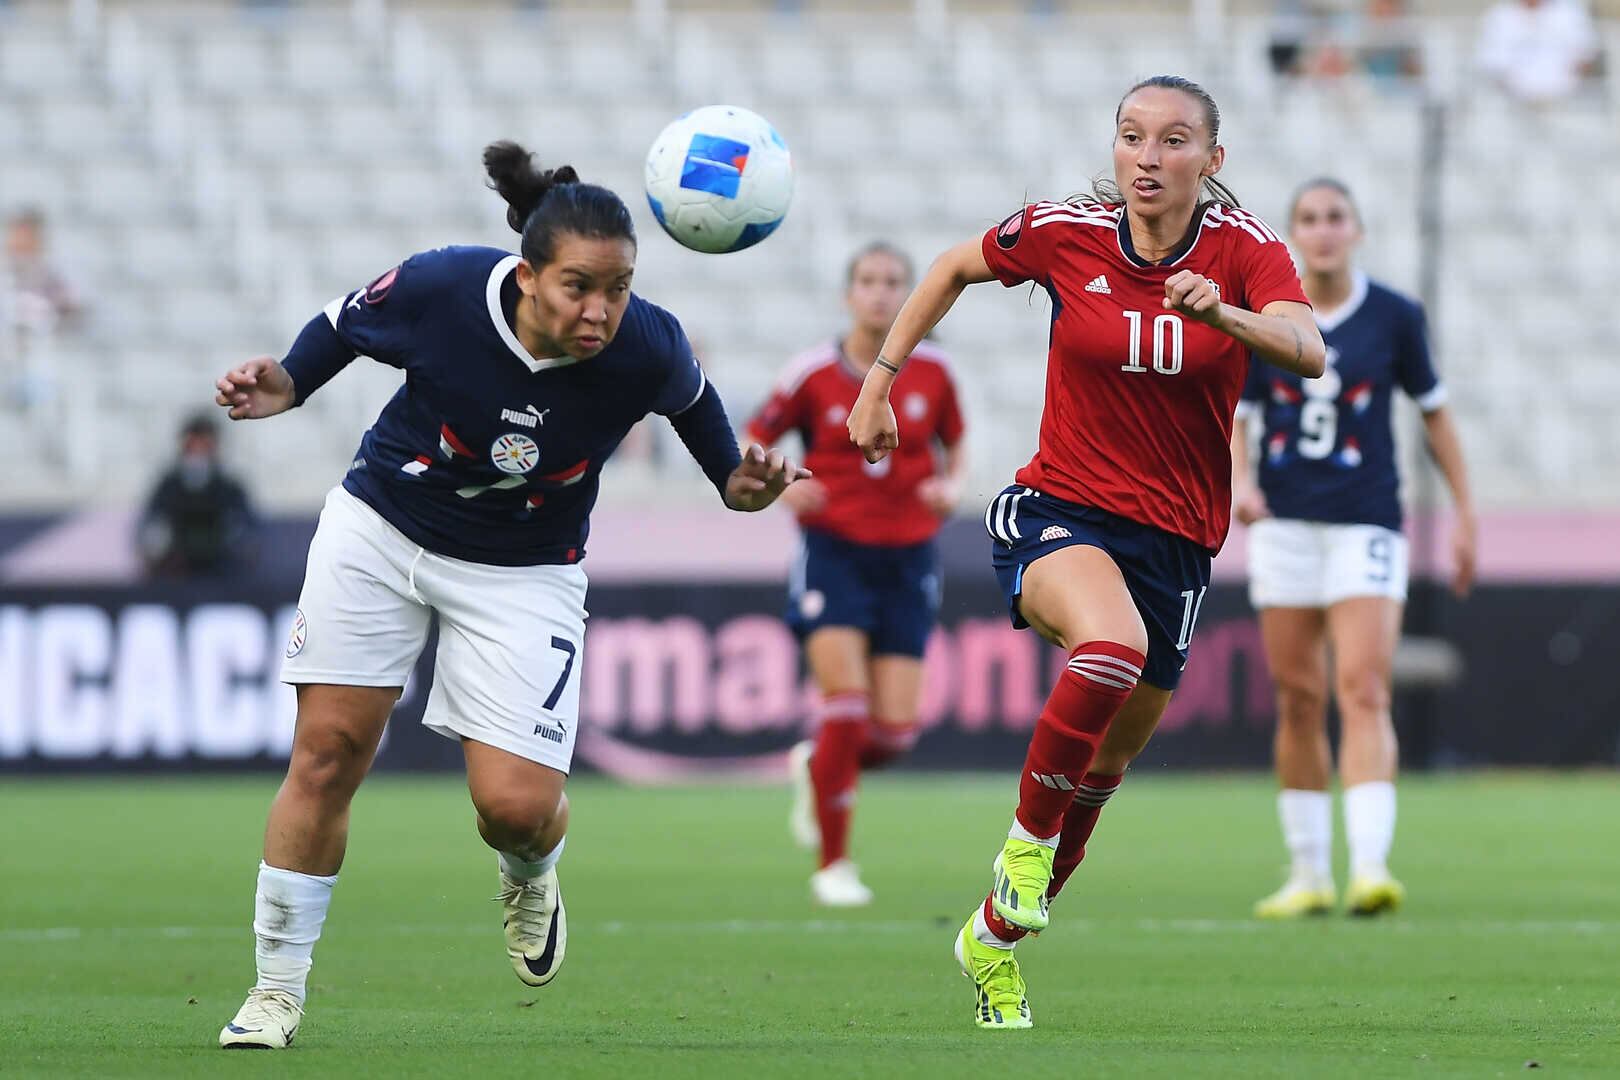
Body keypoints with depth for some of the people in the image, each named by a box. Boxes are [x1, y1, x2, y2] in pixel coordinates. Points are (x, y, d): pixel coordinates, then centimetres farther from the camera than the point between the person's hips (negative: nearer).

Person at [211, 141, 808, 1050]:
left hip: (524, 574, 0)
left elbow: (691, 396, 3)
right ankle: (279, 987, 13)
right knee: (328, 753, -3)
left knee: (517, 803, -11)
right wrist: (285, 385, -19)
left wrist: (737, 482, -5)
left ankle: (530, 877, 29)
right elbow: (345, 325, -3)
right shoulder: (438, 290, -26)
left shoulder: (648, 349, -24)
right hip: (380, 531, 0)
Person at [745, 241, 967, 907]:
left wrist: (950, 485, -5)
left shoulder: (931, 371, 1)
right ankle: (832, 865, -2)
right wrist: (782, 487, -16)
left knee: (895, 729, -5)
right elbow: (750, 447, 4)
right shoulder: (812, 375, -5)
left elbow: (955, 445, 16)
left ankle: (813, 768, 31)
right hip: (834, 550, -3)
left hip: (908, 558, 3)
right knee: (846, 705, -16)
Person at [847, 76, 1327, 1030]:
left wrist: (1223, 313, -46)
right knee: (1112, 646, -35)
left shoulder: (1244, 247, -9)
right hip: (1061, 511, -2)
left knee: (1110, 761, 11)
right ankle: (1026, 840, -13)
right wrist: (879, 384, 11)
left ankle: (995, 938, 33)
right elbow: (954, 269, 12)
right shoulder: (1065, 233, -8)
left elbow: (1308, 352, -27)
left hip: (1178, 538, 2)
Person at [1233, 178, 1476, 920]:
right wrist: (1238, 481, -15)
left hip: (1366, 525, -2)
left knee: (1364, 694, -15)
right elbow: (1235, 417, 5)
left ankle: (1370, 866, -24)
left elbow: (1433, 411, 10)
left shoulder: (1394, 317, 0)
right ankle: (1309, 874, 14)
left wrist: (1464, 511, 9)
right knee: (1298, 700, 4)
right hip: (1284, 525, 2)